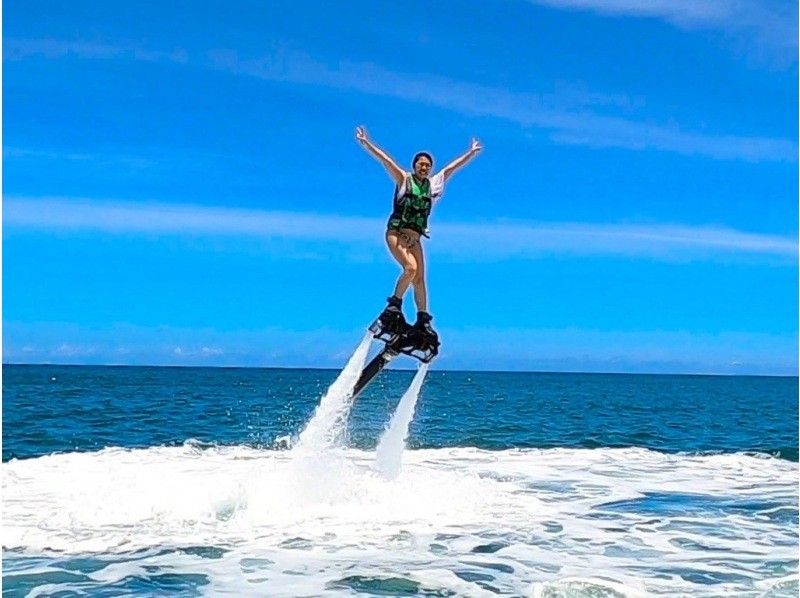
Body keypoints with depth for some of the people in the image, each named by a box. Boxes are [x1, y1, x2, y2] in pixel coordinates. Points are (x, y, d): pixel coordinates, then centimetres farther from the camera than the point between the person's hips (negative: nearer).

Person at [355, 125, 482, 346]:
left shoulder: (433, 184, 10)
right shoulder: (403, 179, 1)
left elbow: (453, 166, 19)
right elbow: (385, 159, -7)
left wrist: (471, 152, 26)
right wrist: (365, 142, -14)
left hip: (415, 238, 5)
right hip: (396, 233, -4)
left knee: (420, 278, -1)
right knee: (411, 268, -24)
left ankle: (423, 321, 3)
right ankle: (394, 305, -8)